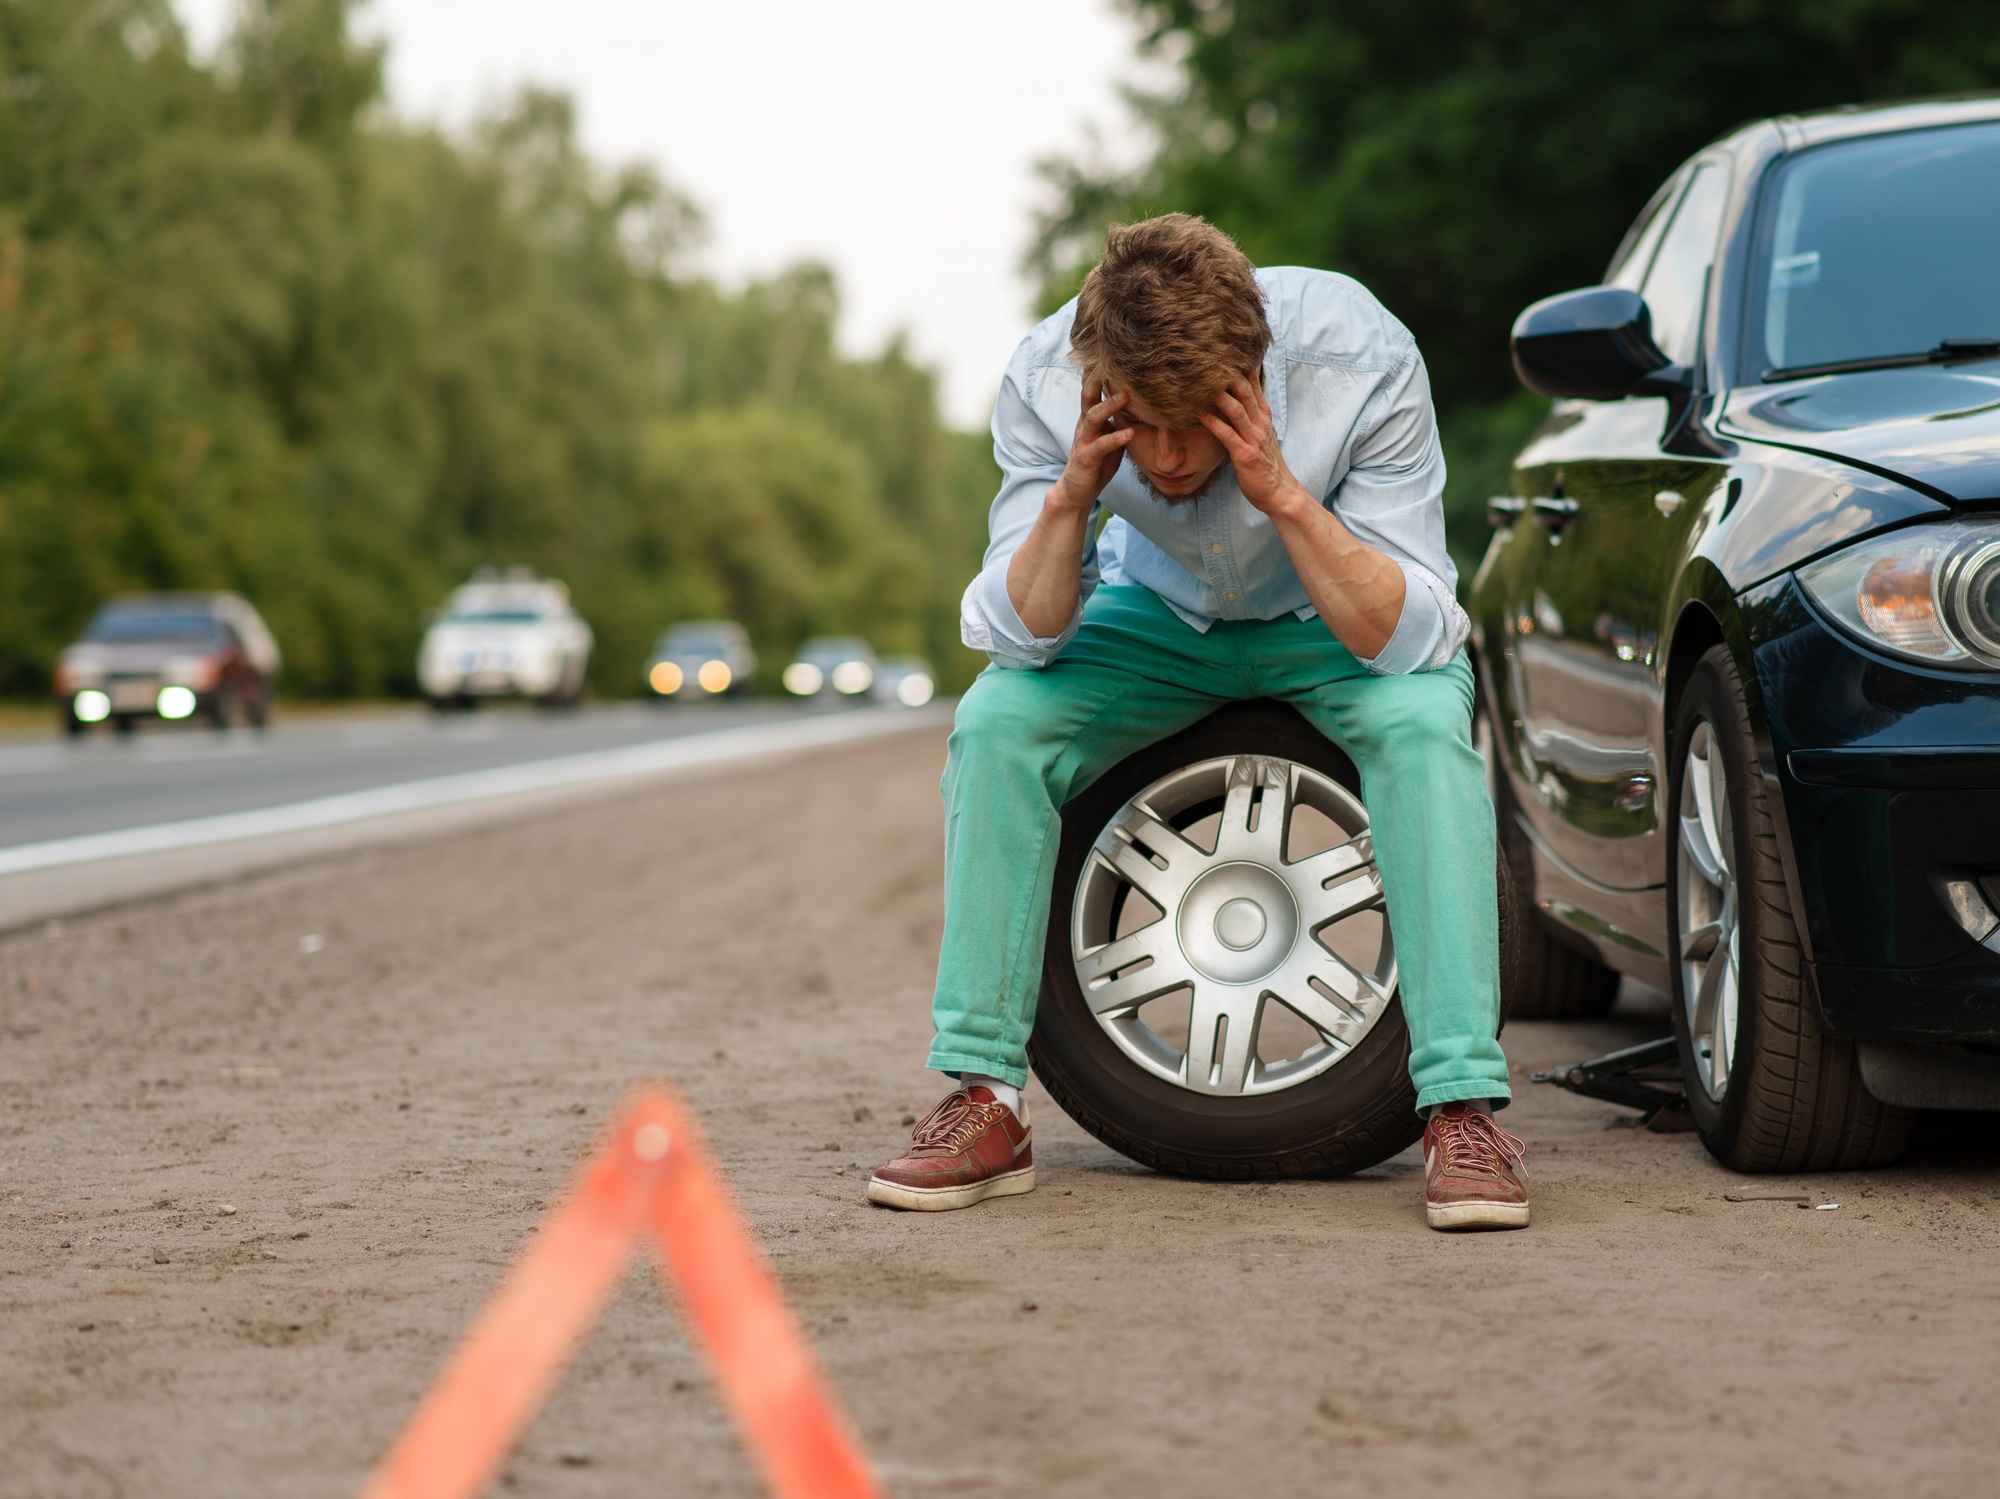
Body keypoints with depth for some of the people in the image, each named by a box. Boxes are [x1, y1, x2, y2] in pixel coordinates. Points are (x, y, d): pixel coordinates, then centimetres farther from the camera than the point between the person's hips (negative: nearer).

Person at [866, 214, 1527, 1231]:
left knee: (1422, 723, -34)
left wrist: (1286, 498, -45)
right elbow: (1021, 635, -20)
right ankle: (983, 1101, -16)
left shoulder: (1361, 360, -33)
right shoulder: (1046, 381, -27)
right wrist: (1070, 498, -38)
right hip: (1162, 615, 2)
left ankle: (1463, 1108, -30)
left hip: (1338, 620, -2)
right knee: (994, 721, -23)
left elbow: (1409, 638, -32)